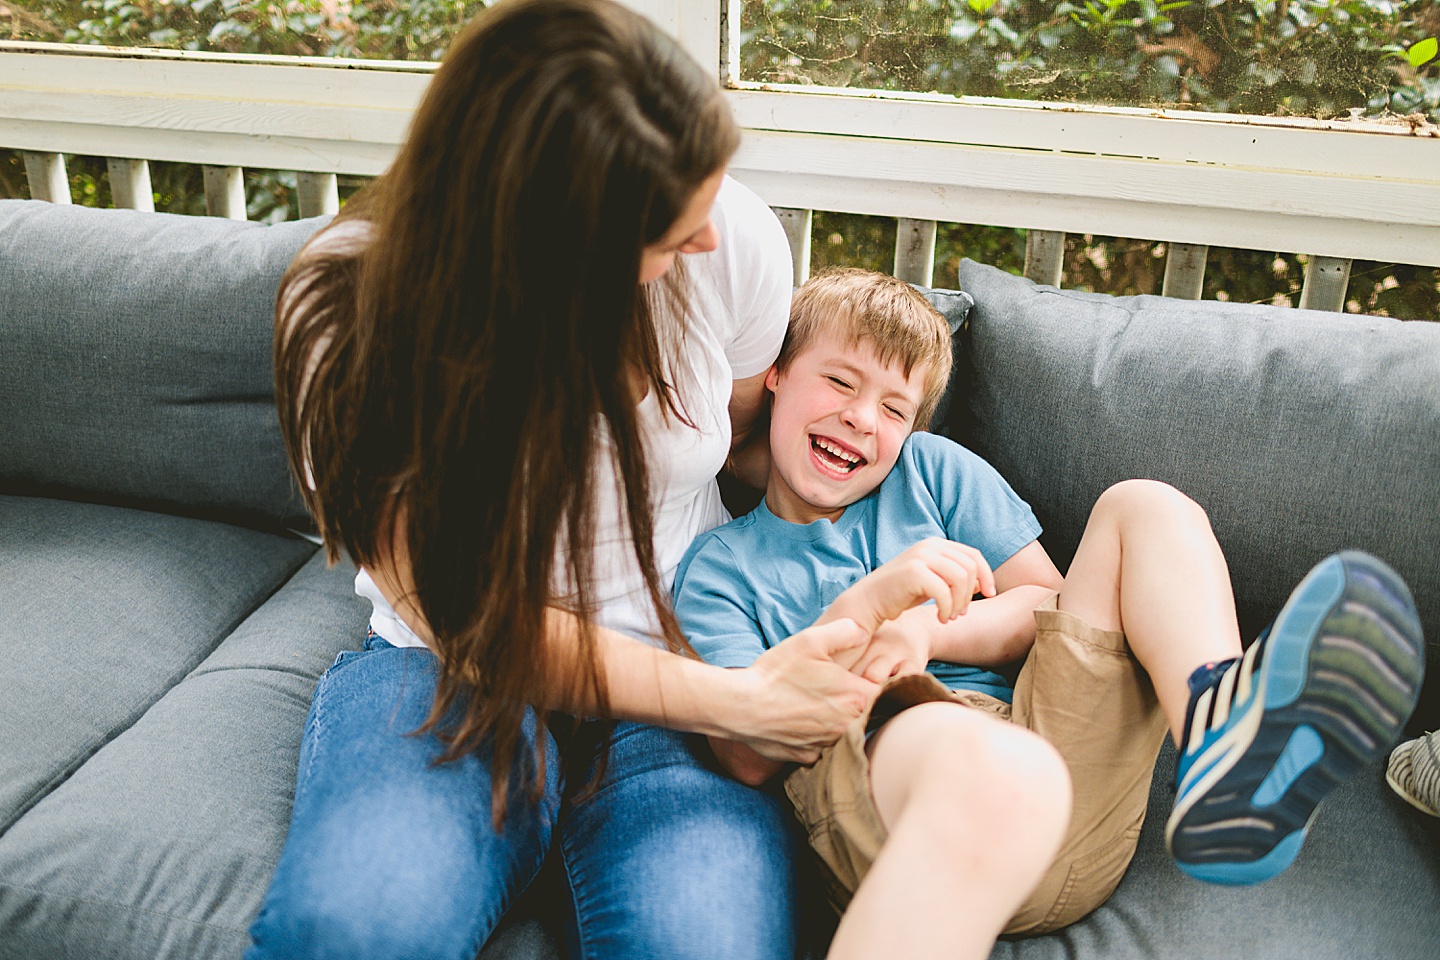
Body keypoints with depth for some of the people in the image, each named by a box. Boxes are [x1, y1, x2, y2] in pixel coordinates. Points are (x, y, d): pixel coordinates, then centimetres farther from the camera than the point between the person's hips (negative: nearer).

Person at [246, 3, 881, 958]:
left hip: (686, 650, 2)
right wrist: (733, 701, -23)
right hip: (456, 667, -1)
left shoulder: (737, 240, -12)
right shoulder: (350, 314, -18)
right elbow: (466, 615, -16)